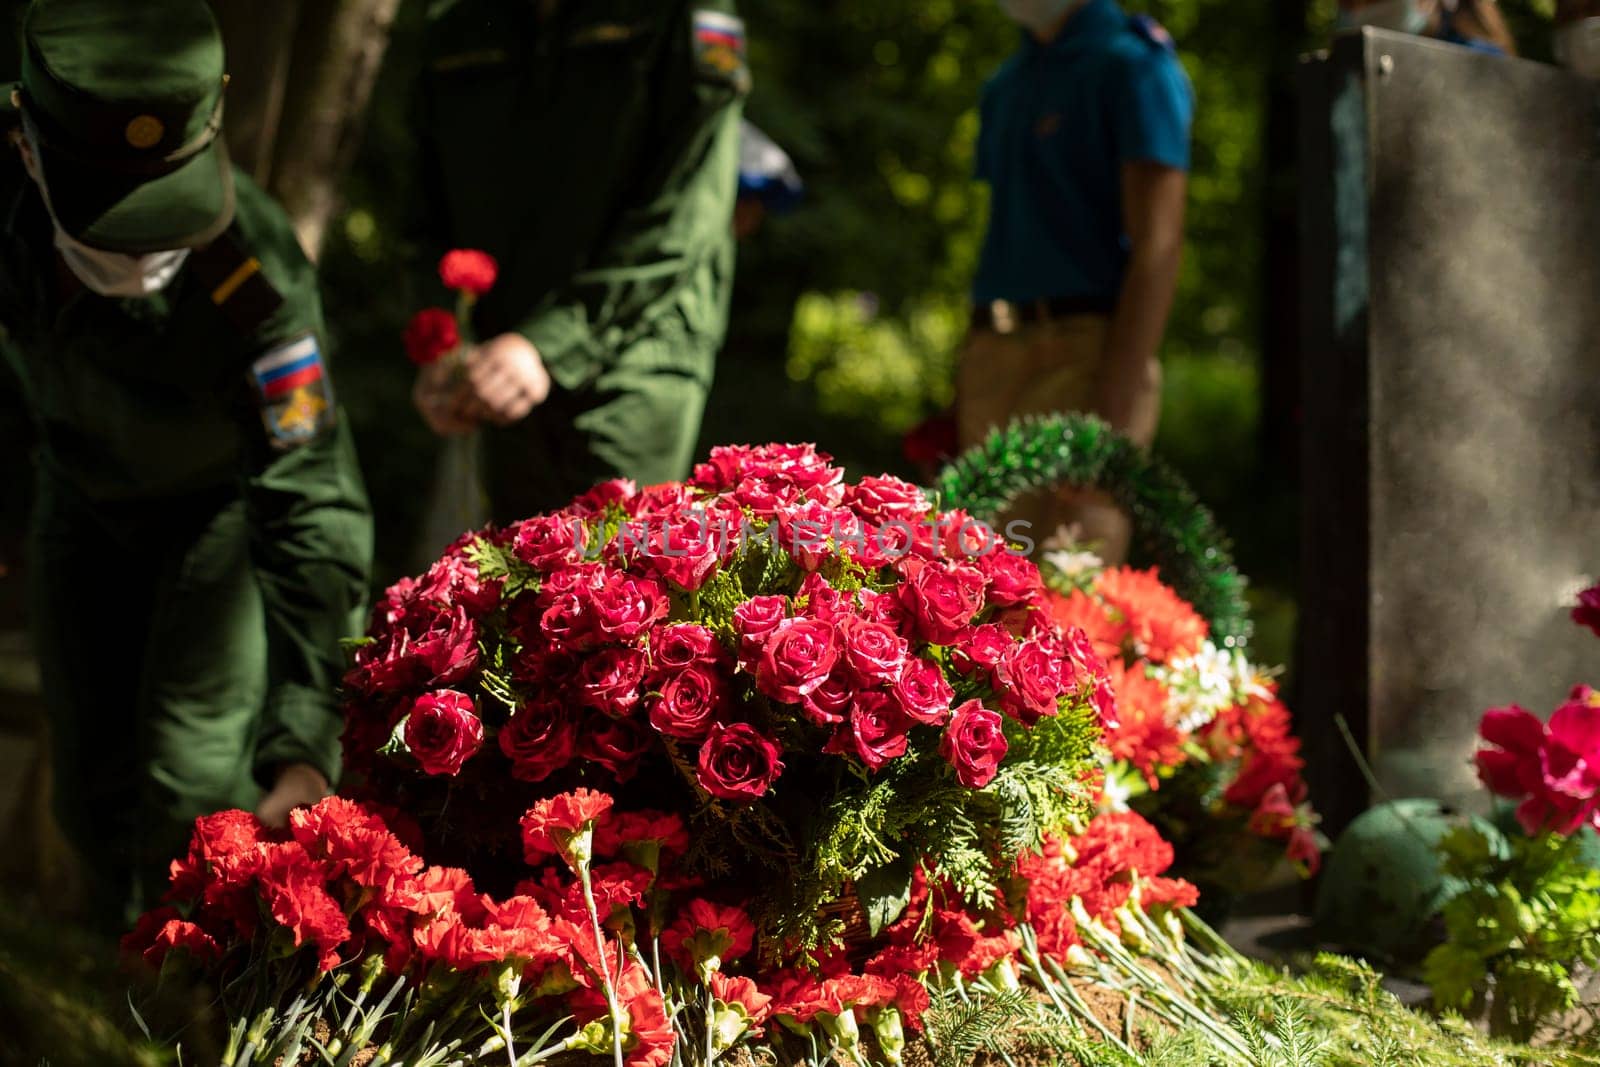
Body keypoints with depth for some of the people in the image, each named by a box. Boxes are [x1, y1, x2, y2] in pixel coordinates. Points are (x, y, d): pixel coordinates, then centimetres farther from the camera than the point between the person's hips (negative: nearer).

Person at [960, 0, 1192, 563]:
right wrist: (963, 405, 18)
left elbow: (1157, 247, -13)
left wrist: (1112, 422, -22)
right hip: (994, 366, 8)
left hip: (1085, 361, -8)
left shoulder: (1134, 66, -5)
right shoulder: (1005, 86, 20)